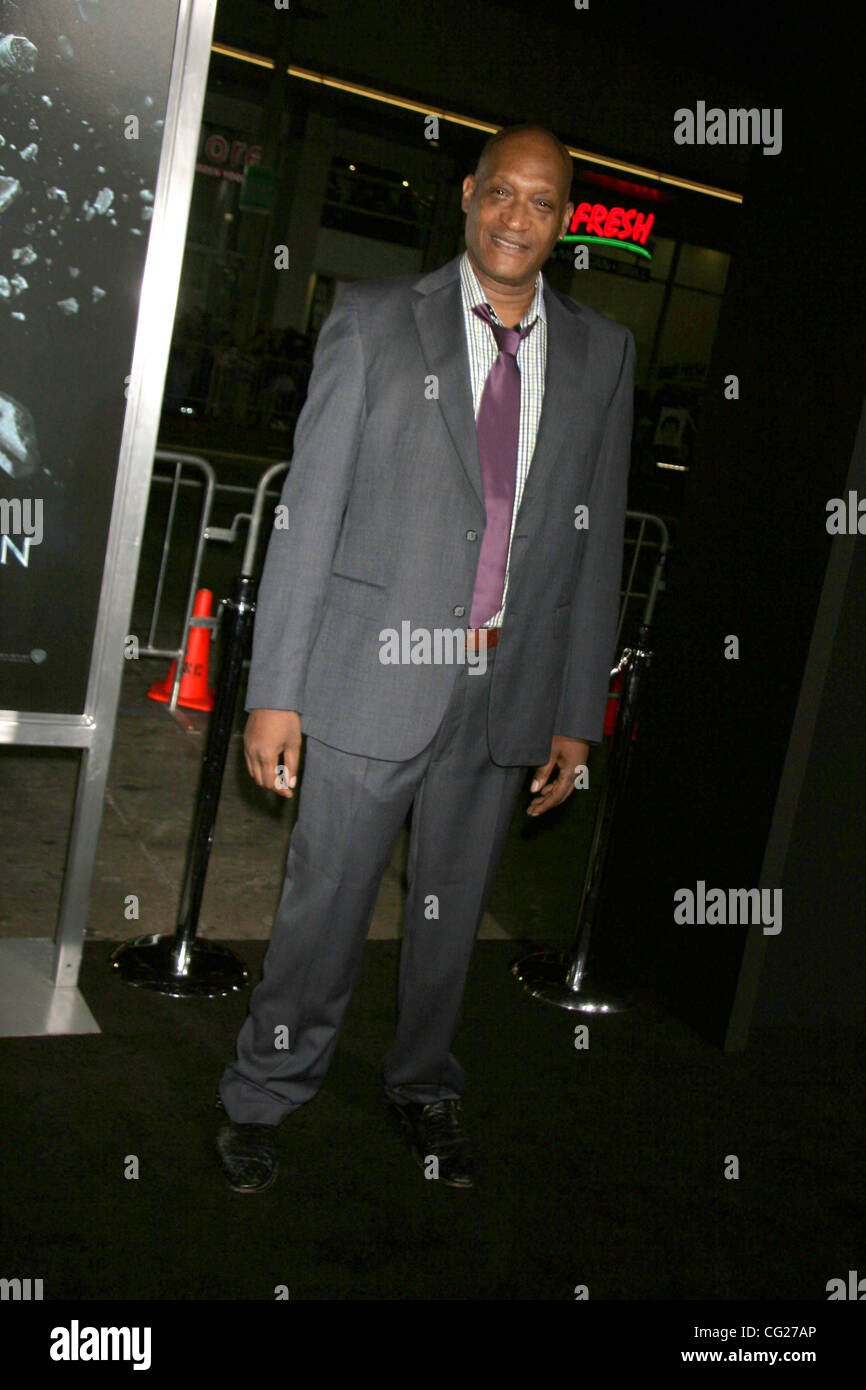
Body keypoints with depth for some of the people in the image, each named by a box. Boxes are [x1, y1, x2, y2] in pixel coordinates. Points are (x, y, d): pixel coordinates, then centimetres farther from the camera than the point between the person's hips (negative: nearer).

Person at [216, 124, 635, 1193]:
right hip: (373, 673, -2)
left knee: (452, 912, 16)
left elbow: (596, 542, 9)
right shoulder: (373, 319, 0)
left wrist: (578, 715, 7)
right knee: (325, 909, 5)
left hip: (509, 688, 3)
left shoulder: (602, 353, 8)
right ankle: (262, 1099, 28)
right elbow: (307, 508, -5)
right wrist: (274, 691, -10)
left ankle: (424, 1089, 39)